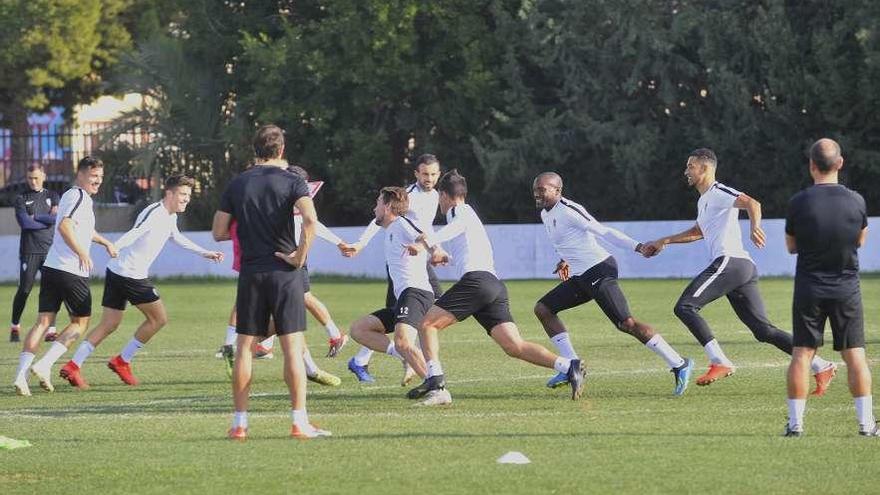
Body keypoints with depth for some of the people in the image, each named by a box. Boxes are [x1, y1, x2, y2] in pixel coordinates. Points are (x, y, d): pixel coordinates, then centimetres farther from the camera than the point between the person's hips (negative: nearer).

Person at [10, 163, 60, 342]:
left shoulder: (52, 196, 13)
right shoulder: (21, 199, 6)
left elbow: (56, 217, -4)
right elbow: (25, 223, -9)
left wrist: (35, 217, -6)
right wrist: (46, 221, -3)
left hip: (49, 249, 2)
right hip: (29, 251, -2)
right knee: (24, 290, -6)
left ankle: (50, 330, -5)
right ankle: (15, 327, 11)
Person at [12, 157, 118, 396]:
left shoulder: (72, 195, 24)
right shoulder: (79, 196, -8)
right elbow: (64, 226, -24)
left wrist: (105, 242, 53)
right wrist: (82, 253, -26)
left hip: (50, 268, 8)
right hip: (71, 271, -8)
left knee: (43, 321, 2)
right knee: (80, 322, 5)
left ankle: (21, 373, -10)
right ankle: (44, 365, -7)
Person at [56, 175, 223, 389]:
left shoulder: (170, 217, 16)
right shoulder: (154, 213, -16)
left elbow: (177, 238, 37)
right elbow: (134, 233, -32)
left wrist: (204, 253, 45)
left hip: (116, 273, 10)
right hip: (130, 274, -10)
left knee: (109, 325, 6)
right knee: (159, 318, 2)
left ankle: (73, 366, -2)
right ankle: (122, 361, 9)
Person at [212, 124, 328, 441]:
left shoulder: (237, 184, 6)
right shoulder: (291, 181, -4)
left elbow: (218, 232, 7)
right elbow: (310, 219, -21)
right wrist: (301, 254, -10)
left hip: (250, 272, 3)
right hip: (284, 271, -3)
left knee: (244, 347, 7)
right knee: (293, 346, -1)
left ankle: (239, 423, 6)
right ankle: (299, 422, -5)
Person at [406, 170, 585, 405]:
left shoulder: (457, 210, 10)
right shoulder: (470, 214, 36)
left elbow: (461, 223, -17)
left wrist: (432, 240, -31)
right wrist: (446, 258, 70)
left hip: (476, 279, -8)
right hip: (495, 286, 8)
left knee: (427, 324, -1)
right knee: (515, 347, -5)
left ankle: (435, 382, -14)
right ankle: (568, 367, -22)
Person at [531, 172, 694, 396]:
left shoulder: (568, 210, -13)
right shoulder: (546, 214, 15)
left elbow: (604, 232, -16)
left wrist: (637, 247, -21)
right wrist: (566, 260, 19)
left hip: (599, 271, -10)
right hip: (582, 277, 10)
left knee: (626, 323, -17)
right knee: (543, 309, 8)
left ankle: (679, 364, -13)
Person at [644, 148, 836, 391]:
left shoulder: (718, 193, -2)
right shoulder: (704, 200, 28)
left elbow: (752, 203, -21)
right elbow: (699, 231, 47)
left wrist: (754, 227, -40)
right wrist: (664, 241, 48)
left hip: (729, 261, -10)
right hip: (745, 268, 10)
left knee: (684, 307, -12)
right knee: (764, 330, 4)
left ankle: (720, 362, -21)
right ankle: (821, 367, 0)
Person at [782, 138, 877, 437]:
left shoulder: (799, 203, -11)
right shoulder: (855, 201, -7)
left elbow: (791, 246, 3)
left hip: (809, 289, -1)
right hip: (846, 289, 1)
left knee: (802, 354, 4)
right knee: (855, 355, 5)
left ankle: (795, 422, 3)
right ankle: (866, 422, 4)